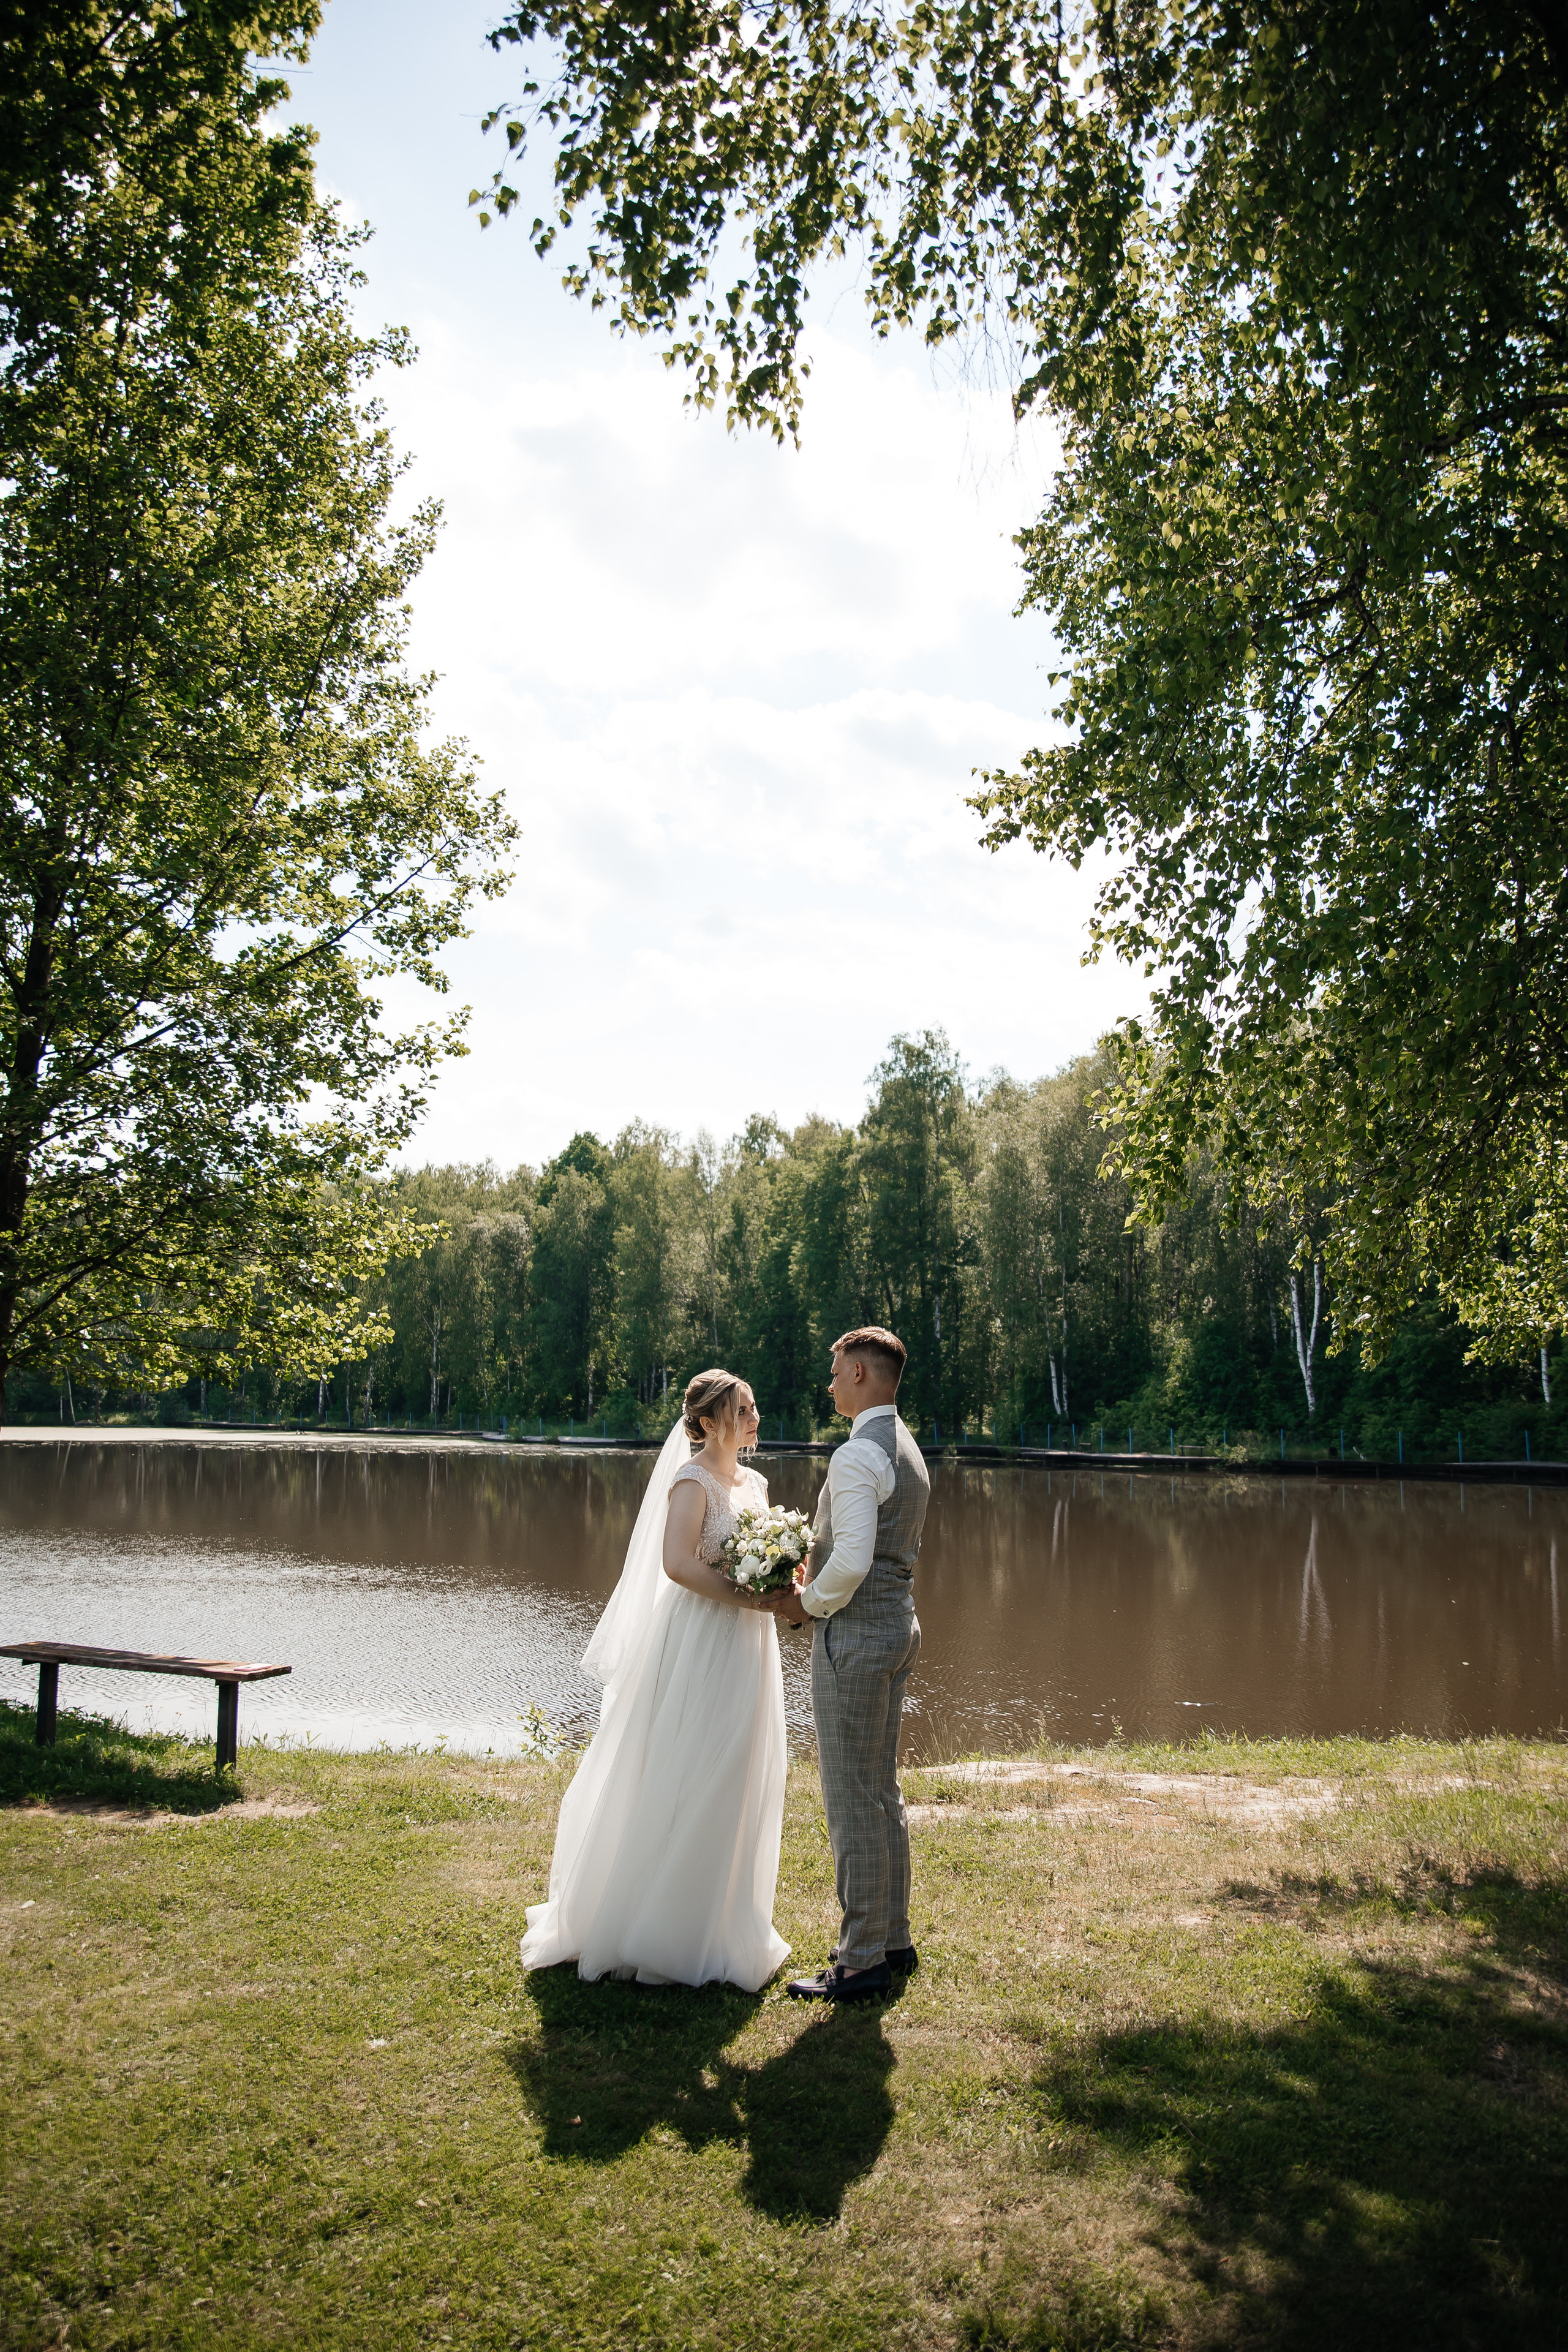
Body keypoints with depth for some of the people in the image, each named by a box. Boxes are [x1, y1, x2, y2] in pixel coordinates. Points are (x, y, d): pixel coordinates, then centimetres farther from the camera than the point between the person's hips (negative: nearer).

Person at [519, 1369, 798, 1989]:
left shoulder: (753, 1483, 13)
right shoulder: (693, 1479, -12)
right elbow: (678, 1564, -24)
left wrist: (787, 1590, -2)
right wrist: (759, 1601, -23)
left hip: (745, 1648, 8)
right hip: (701, 1645, -8)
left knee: (735, 1786, 14)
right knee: (686, 1785, -2)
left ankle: (722, 1925, 26)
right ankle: (666, 1931, 11)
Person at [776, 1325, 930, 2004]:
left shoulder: (857, 1455, -19)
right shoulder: (908, 1452, 14)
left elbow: (851, 1563, -26)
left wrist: (805, 1603, -9)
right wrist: (816, 1573, 12)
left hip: (853, 1635, -10)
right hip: (897, 1626, 10)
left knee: (854, 1802, -2)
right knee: (882, 1792, 18)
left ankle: (863, 1962, 6)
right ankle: (892, 1939, 28)